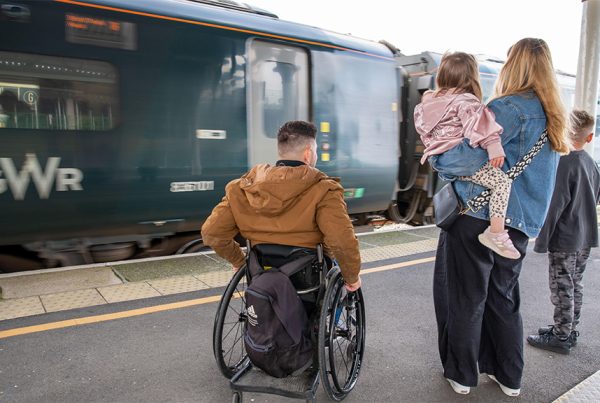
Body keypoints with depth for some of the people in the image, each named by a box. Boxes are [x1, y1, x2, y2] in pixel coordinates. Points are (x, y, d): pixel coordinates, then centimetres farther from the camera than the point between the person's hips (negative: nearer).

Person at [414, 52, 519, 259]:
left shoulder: (429, 100, 18)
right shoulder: (466, 101, -6)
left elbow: (422, 128, 28)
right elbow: (477, 122, -24)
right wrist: (493, 146, -30)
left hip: (438, 160, 9)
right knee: (502, 181, -10)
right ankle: (496, 233, -16)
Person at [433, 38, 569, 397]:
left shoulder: (510, 108, -12)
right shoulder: (553, 117, 14)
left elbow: (472, 159, -21)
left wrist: (437, 153, -3)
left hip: (479, 218, -7)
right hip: (520, 224, 8)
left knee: (467, 299, 7)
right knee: (504, 299, 19)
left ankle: (462, 375, 22)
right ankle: (510, 378, 31)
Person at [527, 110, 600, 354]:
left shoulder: (564, 163, -18)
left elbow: (555, 205, -20)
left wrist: (542, 240, -15)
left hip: (564, 240, -8)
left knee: (562, 289, 2)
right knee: (575, 286, 17)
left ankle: (561, 338, 12)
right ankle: (569, 331, 30)